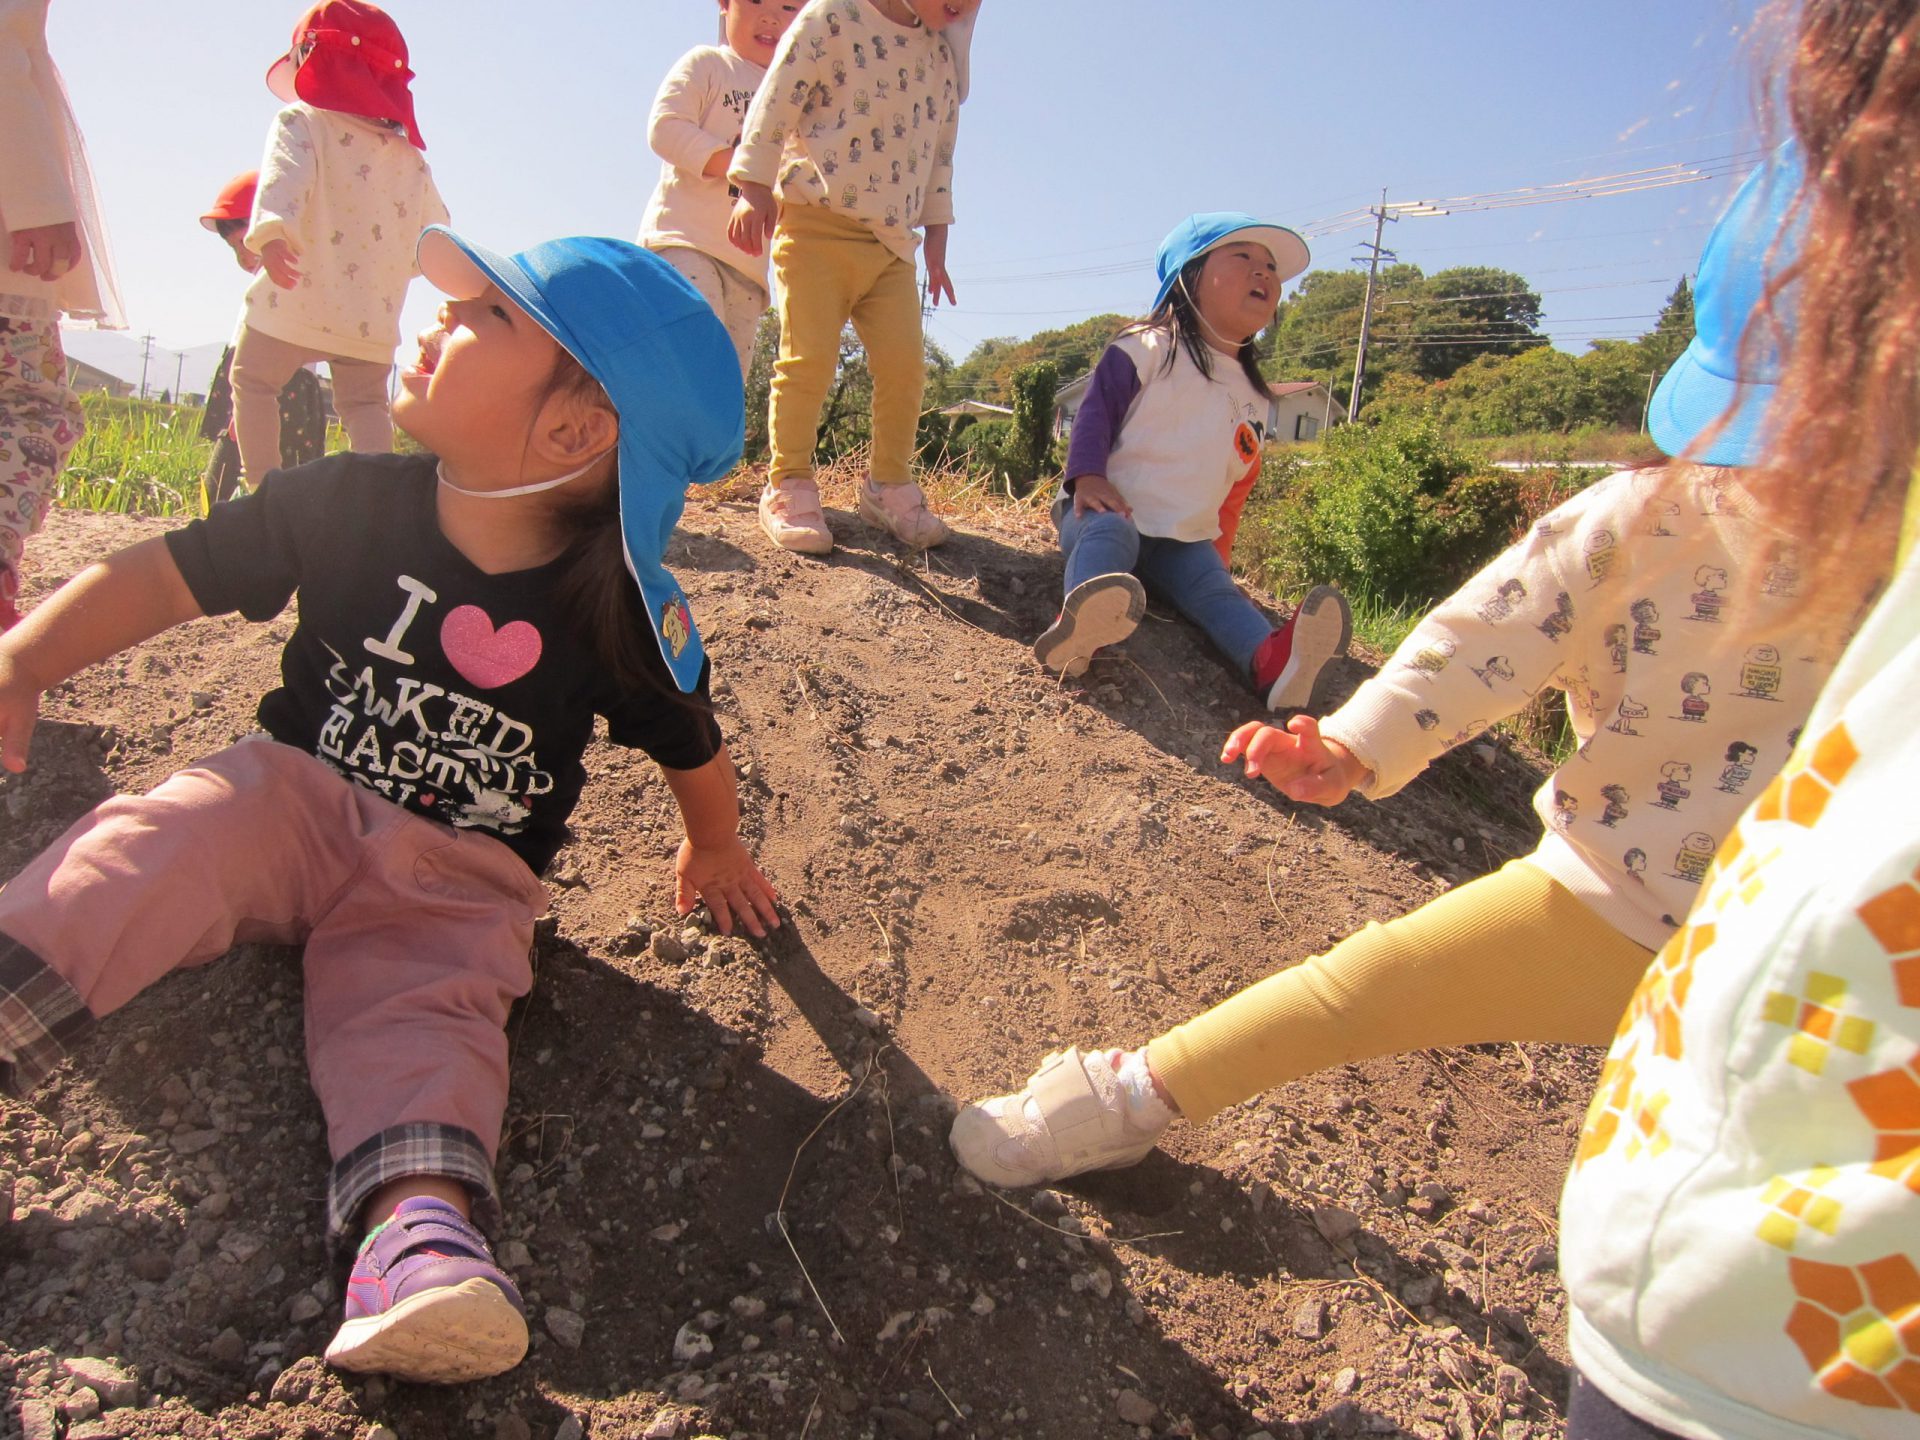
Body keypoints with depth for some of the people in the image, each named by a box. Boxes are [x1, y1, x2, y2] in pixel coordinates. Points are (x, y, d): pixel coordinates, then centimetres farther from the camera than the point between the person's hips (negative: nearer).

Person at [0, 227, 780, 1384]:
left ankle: (422, 1222, -50)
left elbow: (692, 747, 4)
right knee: (157, 848, -26)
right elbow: (168, 574, 5)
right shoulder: (350, 502, -3)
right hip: (295, 794, 3)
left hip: (462, 876, -3)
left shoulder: (618, 613, -12)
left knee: (427, 1004, -30)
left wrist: (714, 854, 17)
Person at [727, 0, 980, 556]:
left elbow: (940, 154, 20)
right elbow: (776, 101, -6)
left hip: (892, 241, 5)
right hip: (816, 224, -5)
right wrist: (755, 190, -12)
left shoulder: (942, 55, 14)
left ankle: (889, 485, 11)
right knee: (809, 358, -10)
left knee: (904, 363, -4)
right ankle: (788, 487, 0)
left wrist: (936, 243, 18)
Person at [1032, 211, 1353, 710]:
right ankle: (1079, 622, -65)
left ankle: (1271, 660, -50)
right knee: (1108, 533, -37)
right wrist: (1088, 477, -20)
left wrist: (1219, 549, 19)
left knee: (1214, 588, -23)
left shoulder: (1252, 395, 19)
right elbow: (1096, 410, -5)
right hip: (1110, 510, -4)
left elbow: (1236, 485, 25)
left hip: (1186, 539, 5)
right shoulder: (1147, 350, 2)